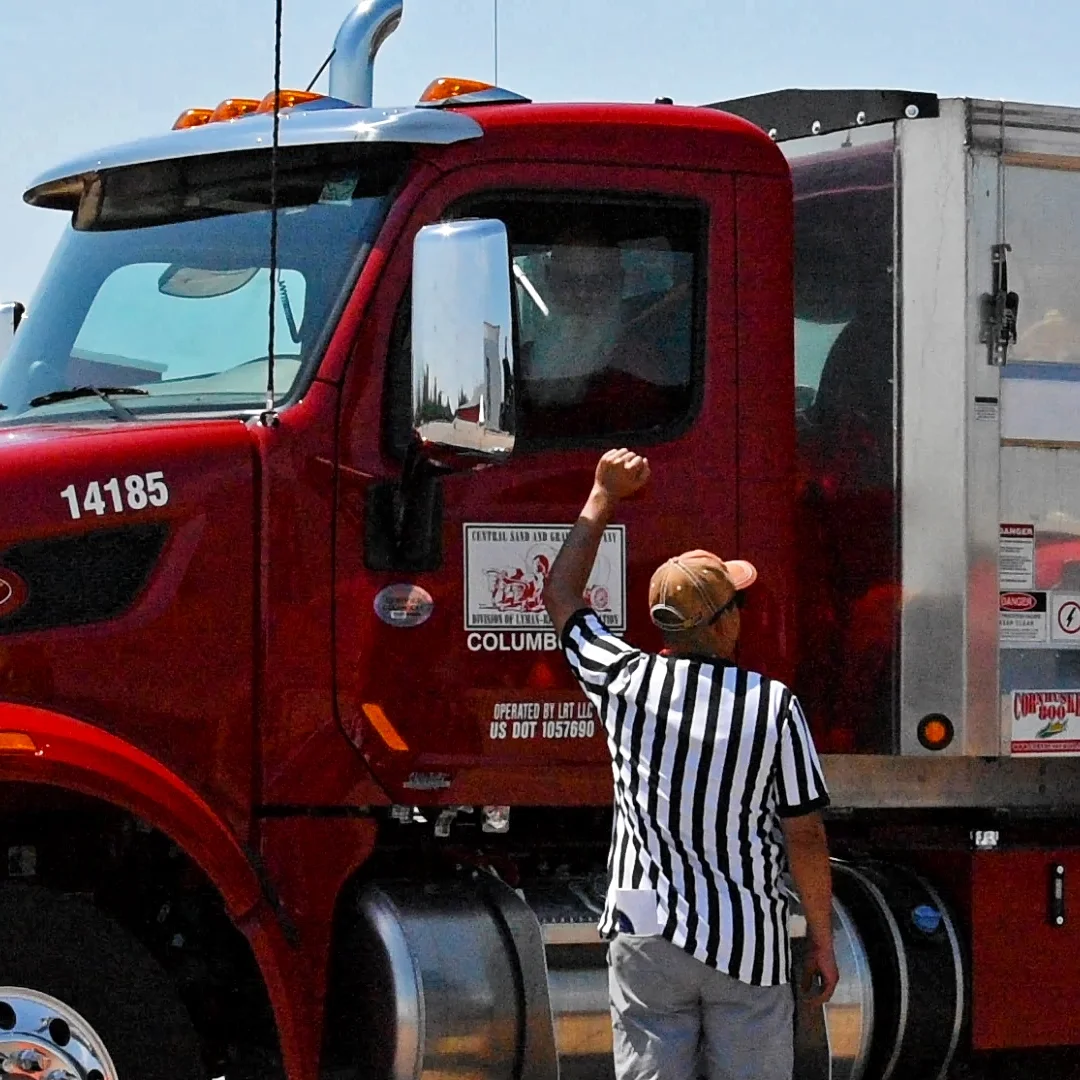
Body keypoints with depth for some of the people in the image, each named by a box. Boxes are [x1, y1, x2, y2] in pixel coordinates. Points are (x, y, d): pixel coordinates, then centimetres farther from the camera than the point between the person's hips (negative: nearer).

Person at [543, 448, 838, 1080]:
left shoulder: (627, 683, -3)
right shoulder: (775, 706, -8)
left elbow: (561, 595, 16)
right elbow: (806, 838, -5)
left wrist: (604, 497, 25)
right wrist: (824, 944, 6)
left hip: (645, 938, 2)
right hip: (749, 947, -2)